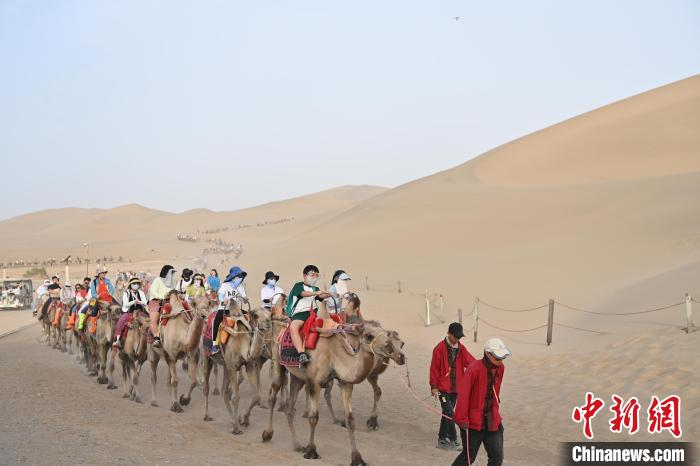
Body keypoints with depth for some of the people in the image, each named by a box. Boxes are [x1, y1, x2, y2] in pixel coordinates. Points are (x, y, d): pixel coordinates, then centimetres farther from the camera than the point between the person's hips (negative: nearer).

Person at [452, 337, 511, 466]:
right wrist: (461, 419, -18)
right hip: (473, 422, -6)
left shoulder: (500, 368, 0)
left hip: (492, 421, 6)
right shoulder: (474, 369, -22)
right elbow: (463, 394, -20)